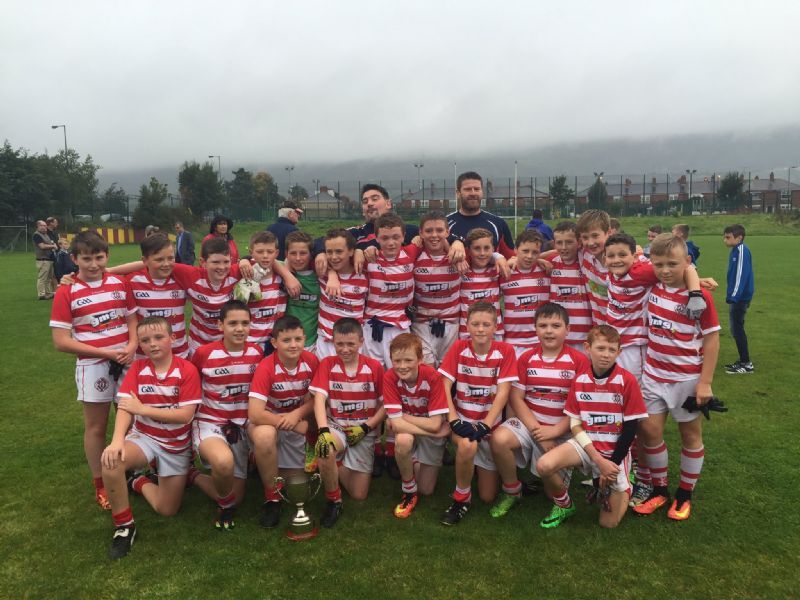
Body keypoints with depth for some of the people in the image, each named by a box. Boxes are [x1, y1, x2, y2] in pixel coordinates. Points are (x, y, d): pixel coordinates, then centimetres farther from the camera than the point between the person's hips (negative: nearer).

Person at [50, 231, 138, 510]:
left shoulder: (120, 283, 1)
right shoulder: (66, 292, -9)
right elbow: (61, 341, -11)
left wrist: (132, 345, -12)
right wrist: (105, 353, -16)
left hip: (127, 361, 3)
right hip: (93, 366, -3)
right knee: (96, 427, 9)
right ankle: (100, 485, 24)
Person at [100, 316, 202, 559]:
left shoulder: (187, 370, -15)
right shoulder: (137, 368, -7)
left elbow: (185, 415, -21)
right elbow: (124, 407, -18)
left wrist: (142, 409, -23)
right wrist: (117, 440, -36)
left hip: (177, 445, -1)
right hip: (144, 437, 1)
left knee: (167, 510, 1)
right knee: (111, 459, -33)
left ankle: (140, 482, 33)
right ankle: (124, 525, -12)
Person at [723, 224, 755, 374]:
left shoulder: (742, 250, -15)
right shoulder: (736, 250, 12)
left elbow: (742, 274, -22)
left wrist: (734, 296, -23)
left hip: (740, 297, -10)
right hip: (738, 297, 10)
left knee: (737, 329, -5)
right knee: (736, 329, 13)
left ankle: (746, 364, 2)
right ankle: (743, 361, 21)